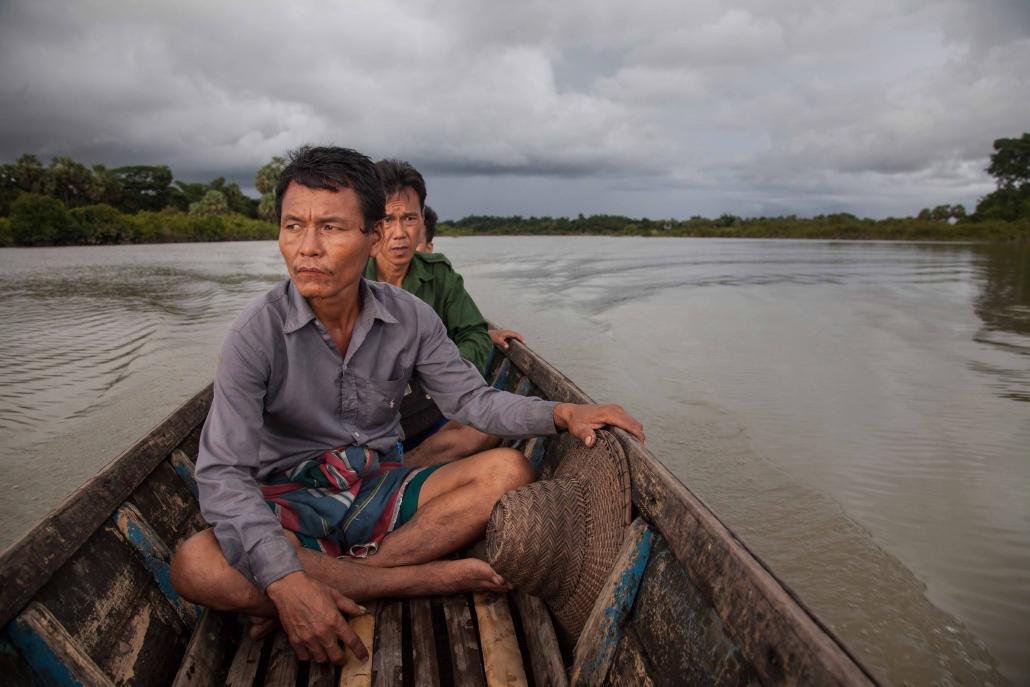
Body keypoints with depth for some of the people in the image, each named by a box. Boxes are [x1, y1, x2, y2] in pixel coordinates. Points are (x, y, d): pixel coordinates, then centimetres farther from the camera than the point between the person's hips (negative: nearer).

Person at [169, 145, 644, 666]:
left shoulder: (410, 319, -6)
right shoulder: (258, 333, -16)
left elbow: (472, 399, 1)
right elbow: (222, 473, -22)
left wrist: (560, 414, -16)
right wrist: (286, 580, -35)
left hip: (381, 490, 3)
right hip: (290, 501, -2)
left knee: (507, 472, -17)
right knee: (196, 566, -32)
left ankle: (337, 581, -22)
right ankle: (435, 578, -25)